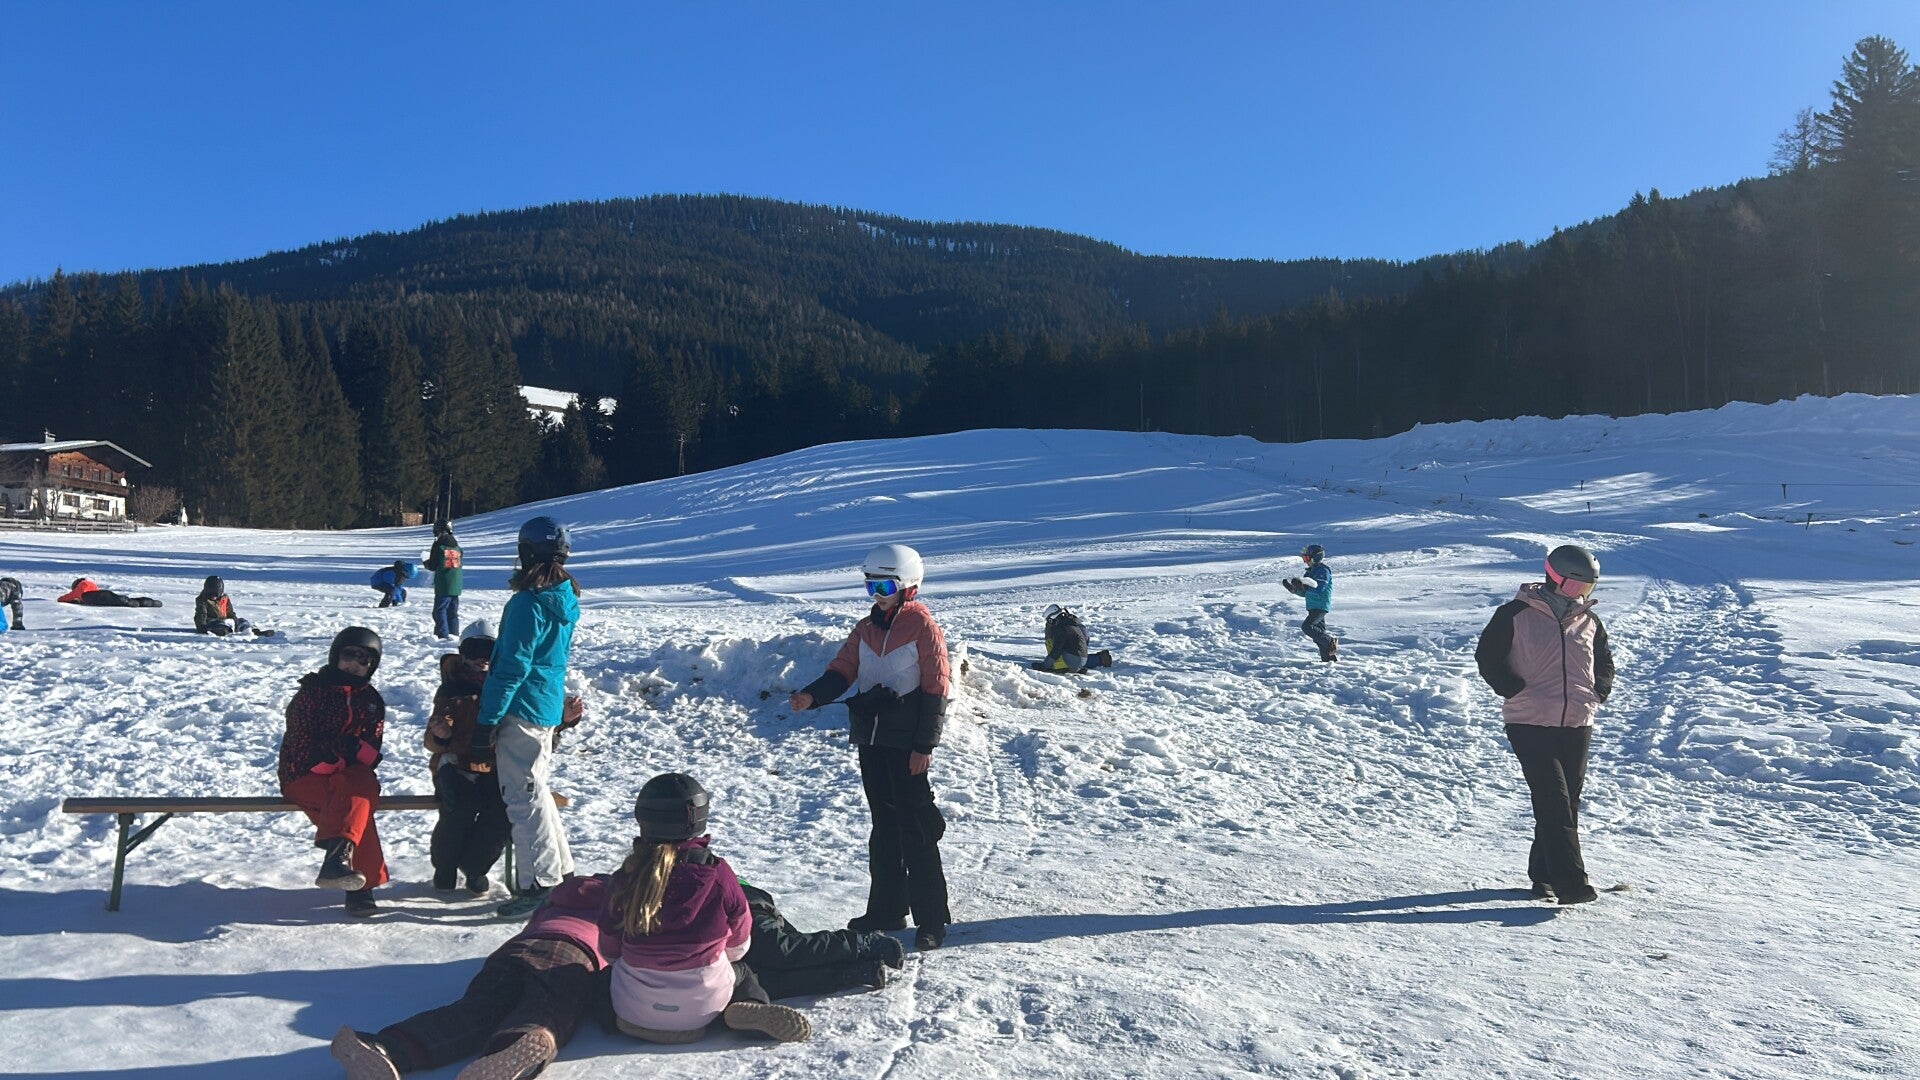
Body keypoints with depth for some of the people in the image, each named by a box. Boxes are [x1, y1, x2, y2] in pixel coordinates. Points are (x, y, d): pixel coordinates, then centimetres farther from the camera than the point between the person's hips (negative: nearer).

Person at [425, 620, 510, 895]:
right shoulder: (452, 689, 7)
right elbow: (434, 743, 8)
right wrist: (439, 735, -17)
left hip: (495, 769, 1)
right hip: (457, 764, -1)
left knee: (506, 808, -28)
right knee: (461, 806, -31)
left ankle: (474, 866, -3)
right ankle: (444, 865, -3)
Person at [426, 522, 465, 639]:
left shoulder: (438, 545, -9)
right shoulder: (456, 545, 9)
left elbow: (432, 566, -8)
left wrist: (426, 562, 15)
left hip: (443, 585, -6)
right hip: (456, 585, 6)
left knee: (440, 610, -1)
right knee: (453, 611, 13)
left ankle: (443, 635, -8)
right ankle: (453, 633, 14)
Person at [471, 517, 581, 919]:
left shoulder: (529, 603, -18)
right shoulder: (565, 599, 9)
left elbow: (512, 666, -19)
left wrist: (487, 719, -14)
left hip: (522, 710, -9)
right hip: (549, 708, 9)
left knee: (523, 797, -3)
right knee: (536, 792, 19)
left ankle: (543, 886, -1)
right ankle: (562, 873, 25)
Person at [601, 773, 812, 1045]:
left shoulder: (628, 875, -8)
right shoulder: (717, 874, -13)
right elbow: (738, 945, 2)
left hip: (633, 1010, 2)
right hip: (699, 1010, -2)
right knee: (742, 972, 30)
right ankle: (754, 1009, -1)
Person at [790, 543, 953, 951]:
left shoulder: (923, 626, -9)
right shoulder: (866, 628, 12)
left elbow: (935, 688, -11)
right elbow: (843, 671, 6)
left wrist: (925, 745, -14)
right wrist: (812, 695, -15)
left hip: (907, 744, -7)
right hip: (871, 740, 7)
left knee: (915, 831, -5)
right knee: (884, 828, 14)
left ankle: (931, 920, 3)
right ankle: (886, 910, 24)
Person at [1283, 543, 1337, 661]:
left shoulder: (1323, 571, -13)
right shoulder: (1312, 571, 17)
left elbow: (1318, 590, -26)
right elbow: (1304, 592, 19)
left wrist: (1301, 585, -30)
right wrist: (1291, 587, 5)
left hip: (1321, 606, -10)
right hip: (1313, 607, 10)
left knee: (1307, 627, -20)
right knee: (1319, 632, 11)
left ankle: (1331, 643, -11)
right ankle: (1328, 657, 16)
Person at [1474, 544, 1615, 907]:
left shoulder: (1589, 621, 11)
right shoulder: (1515, 615, -5)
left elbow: (1605, 662, 25)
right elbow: (1487, 656, -2)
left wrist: (1596, 695, 8)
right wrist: (1518, 692, -11)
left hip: (1577, 727, 6)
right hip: (1530, 725, -5)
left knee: (1567, 804, 8)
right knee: (1554, 802, -13)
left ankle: (1544, 874, 22)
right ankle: (1570, 882, -15)